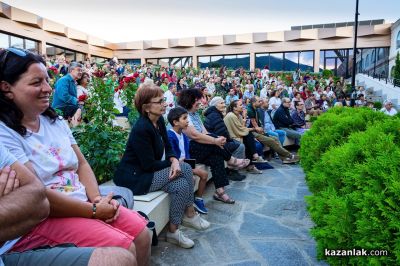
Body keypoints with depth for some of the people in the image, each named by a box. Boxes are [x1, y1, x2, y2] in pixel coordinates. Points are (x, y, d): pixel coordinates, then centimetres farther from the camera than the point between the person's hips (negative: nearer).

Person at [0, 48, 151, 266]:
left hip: (83, 203, 7)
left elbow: (82, 164, 10)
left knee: (141, 233, -5)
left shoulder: (55, 121, 11)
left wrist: (97, 198, -7)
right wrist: (94, 211, -16)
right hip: (41, 219, -7)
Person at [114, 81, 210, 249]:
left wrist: (174, 160, -15)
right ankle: (189, 214, -3)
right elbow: (149, 165, -23)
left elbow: (167, 148, 7)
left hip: (148, 171, 8)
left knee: (182, 185, -12)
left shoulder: (159, 121, 2)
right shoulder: (141, 128, -24)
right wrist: (172, 163, -8)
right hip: (133, 177, -8)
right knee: (184, 169, -18)